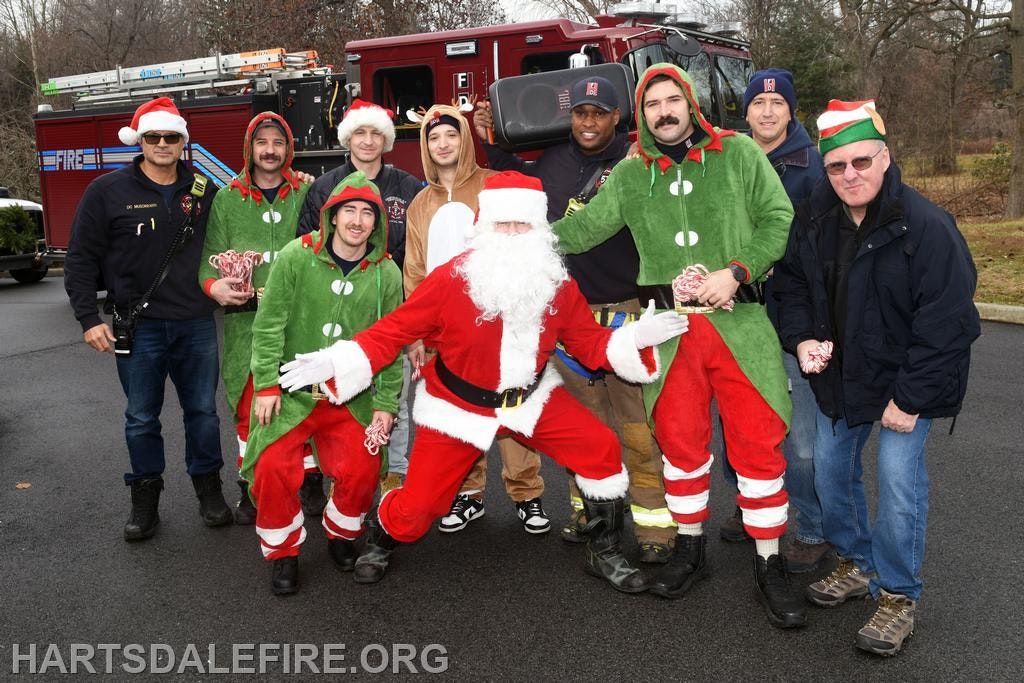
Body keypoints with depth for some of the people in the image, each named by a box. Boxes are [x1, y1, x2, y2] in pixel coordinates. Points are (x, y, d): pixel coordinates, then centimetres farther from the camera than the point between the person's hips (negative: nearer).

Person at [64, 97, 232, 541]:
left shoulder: (204, 192, 4)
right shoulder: (108, 191, -3)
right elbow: (81, 260, -2)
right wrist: (89, 318, -8)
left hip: (196, 324, 2)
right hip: (138, 327, -2)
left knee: (203, 410, 11)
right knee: (142, 418, 10)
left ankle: (208, 488, 27)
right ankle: (145, 497, 24)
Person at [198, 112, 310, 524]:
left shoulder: (307, 194, 7)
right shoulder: (227, 199, 8)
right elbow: (210, 256, 3)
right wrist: (215, 286, -18)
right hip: (246, 320, 1)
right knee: (249, 406, 4)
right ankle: (251, 487, 18)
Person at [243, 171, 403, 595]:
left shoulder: (387, 274, -4)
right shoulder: (296, 257, -9)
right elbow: (268, 327, -6)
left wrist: (385, 405, -4)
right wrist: (266, 386, -10)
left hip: (352, 398, 2)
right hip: (292, 391, -1)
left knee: (361, 470, -11)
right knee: (275, 468, -14)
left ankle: (341, 533, 23)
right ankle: (282, 551, 13)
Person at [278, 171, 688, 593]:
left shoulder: (558, 284, -8)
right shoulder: (452, 278, -20)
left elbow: (589, 343, 1)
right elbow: (395, 330, -14)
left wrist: (635, 337, -16)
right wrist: (334, 362, -24)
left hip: (531, 397, 3)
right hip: (458, 407, -3)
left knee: (601, 448, -10)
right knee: (419, 503, -3)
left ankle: (603, 553, 12)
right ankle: (381, 543, 37)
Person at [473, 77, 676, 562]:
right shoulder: (553, 161, 10)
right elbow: (518, 178, 32)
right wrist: (491, 143, 24)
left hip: (626, 312, -4)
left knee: (639, 428, -3)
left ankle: (654, 526, 7)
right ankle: (588, 512, 28)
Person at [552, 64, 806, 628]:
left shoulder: (738, 153, 3)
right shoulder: (630, 175, 10)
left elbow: (779, 220, 0)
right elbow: (585, 228, 12)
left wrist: (735, 272, -12)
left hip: (740, 322, -2)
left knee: (758, 443, -1)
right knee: (679, 442, 10)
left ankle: (769, 566, 15)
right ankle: (690, 549, 29)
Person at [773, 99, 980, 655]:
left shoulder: (926, 226, -22)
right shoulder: (813, 219, -4)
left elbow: (946, 323, -21)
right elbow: (792, 282, 9)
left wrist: (909, 399, -20)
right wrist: (801, 338, -9)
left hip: (905, 379, -6)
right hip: (838, 374, 6)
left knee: (897, 479, -11)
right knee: (829, 469, 12)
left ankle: (897, 597, 9)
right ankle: (856, 564, 34)